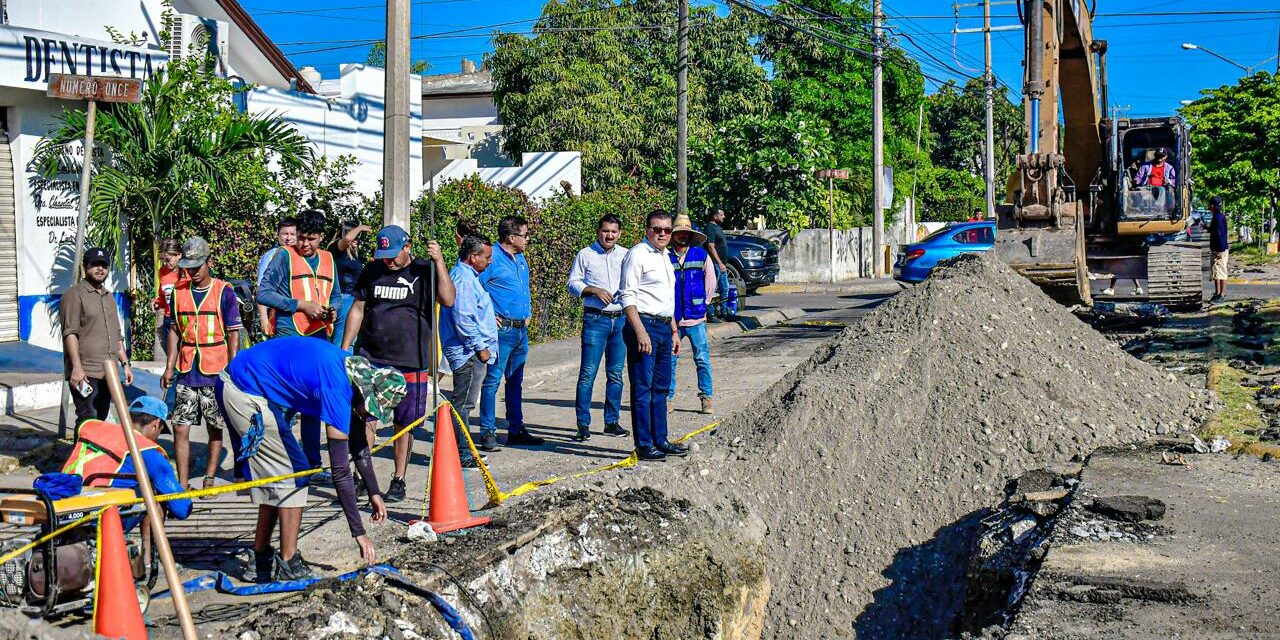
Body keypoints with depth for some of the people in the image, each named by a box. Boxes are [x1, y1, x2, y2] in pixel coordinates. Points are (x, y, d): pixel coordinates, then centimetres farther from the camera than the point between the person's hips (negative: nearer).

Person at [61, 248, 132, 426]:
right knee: (89, 421, -14)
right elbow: (70, 334, -12)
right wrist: (76, 367, -20)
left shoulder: (109, 297, 21)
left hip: (108, 373, 8)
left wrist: (125, 363, 18)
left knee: (100, 420, 7)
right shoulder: (74, 295, -3)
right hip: (85, 373, -7)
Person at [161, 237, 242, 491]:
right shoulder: (179, 292, 9)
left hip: (215, 373, -3)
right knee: (180, 428, -1)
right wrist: (169, 367, 8)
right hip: (186, 372, 3)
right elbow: (174, 331, 15)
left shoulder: (224, 291, -3)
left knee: (216, 429, 5)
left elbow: (233, 334, -2)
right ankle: (182, 486, 4)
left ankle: (209, 481, 16)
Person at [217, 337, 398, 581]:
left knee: (276, 475, 15)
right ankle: (288, 566, -2)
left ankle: (261, 559, 22)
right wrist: (359, 533, -19)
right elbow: (340, 470, -23)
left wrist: (373, 493, 21)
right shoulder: (337, 387, -25)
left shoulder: (358, 371, 2)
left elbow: (359, 443, 17)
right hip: (245, 393, -10)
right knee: (295, 474, -7)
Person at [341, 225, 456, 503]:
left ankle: (398, 480, 17)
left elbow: (448, 300, -16)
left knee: (405, 424, 6)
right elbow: (358, 309, 14)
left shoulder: (425, 271, -1)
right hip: (370, 359, 2)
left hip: (411, 363, -2)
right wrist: (344, 349, 10)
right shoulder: (372, 271, 9)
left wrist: (439, 262, -22)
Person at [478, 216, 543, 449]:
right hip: (502, 330, -9)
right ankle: (488, 432, -1)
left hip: (521, 330, 9)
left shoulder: (520, 259, 16)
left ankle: (516, 430, 22)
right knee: (492, 381, -5)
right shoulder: (492, 257, -12)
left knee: (515, 382, 14)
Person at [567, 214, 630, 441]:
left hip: (621, 319, 3)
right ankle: (583, 424, -2)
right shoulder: (585, 255, 4)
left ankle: (612, 422, 16)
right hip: (595, 320, -3)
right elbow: (573, 284, 4)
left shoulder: (627, 256, 13)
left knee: (616, 374, 7)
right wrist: (594, 290, -11)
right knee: (588, 373, -6)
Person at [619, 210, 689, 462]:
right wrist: (641, 332, -22)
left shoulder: (665, 257, 19)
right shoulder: (637, 255, -8)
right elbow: (628, 297, -15)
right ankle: (644, 445, -2)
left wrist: (674, 331, 23)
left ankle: (660, 440, 20)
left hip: (664, 327, 9)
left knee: (661, 387, 12)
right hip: (644, 326, -9)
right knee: (643, 388, -5)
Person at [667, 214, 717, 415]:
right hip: (671, 319, 0)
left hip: (696, 318, 0)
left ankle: (706, 398, 9)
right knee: (669, 360, 1)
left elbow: (710, 284, 15)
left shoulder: (701, 256, 4)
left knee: (702, 359, 0)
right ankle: (668, 398, 10)